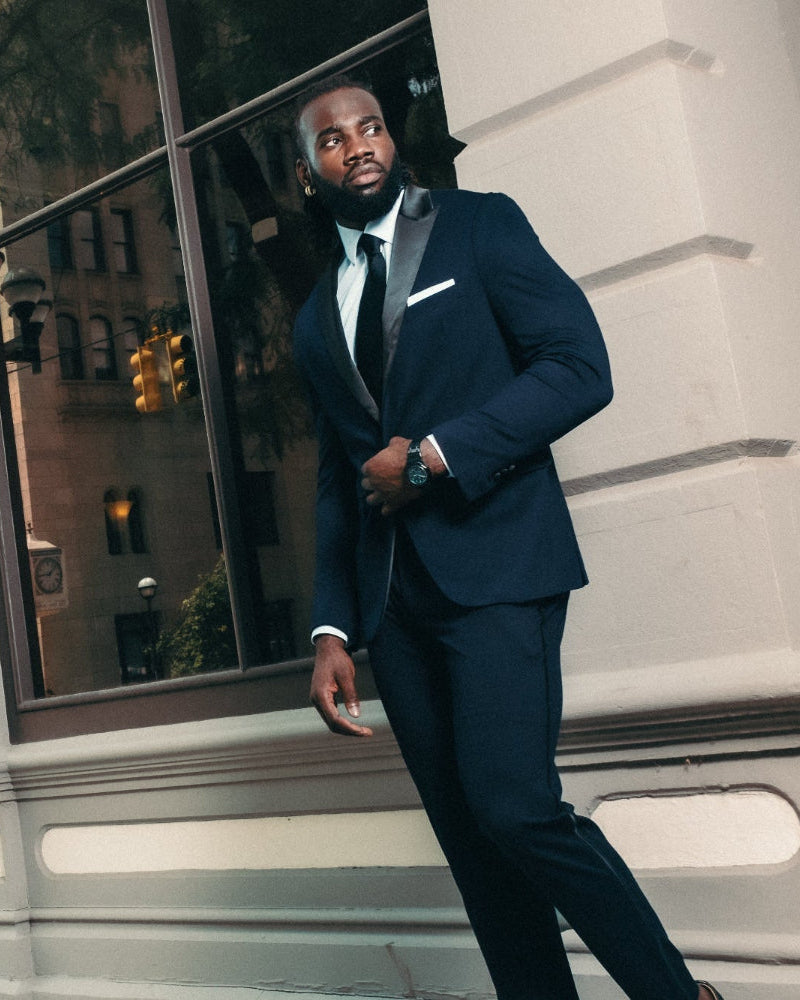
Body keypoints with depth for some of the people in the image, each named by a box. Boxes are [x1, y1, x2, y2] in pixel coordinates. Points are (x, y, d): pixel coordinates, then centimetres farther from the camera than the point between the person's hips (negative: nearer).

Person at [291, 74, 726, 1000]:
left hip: (493, 564, -5)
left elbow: (579, 368, -7)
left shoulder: (480, 225, 4)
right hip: (392, 597, 6)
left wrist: (432, 455, -13)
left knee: (514, 807, -16)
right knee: (471, 840, 5)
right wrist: (333, 628, 8)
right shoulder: (316, 321, 19)